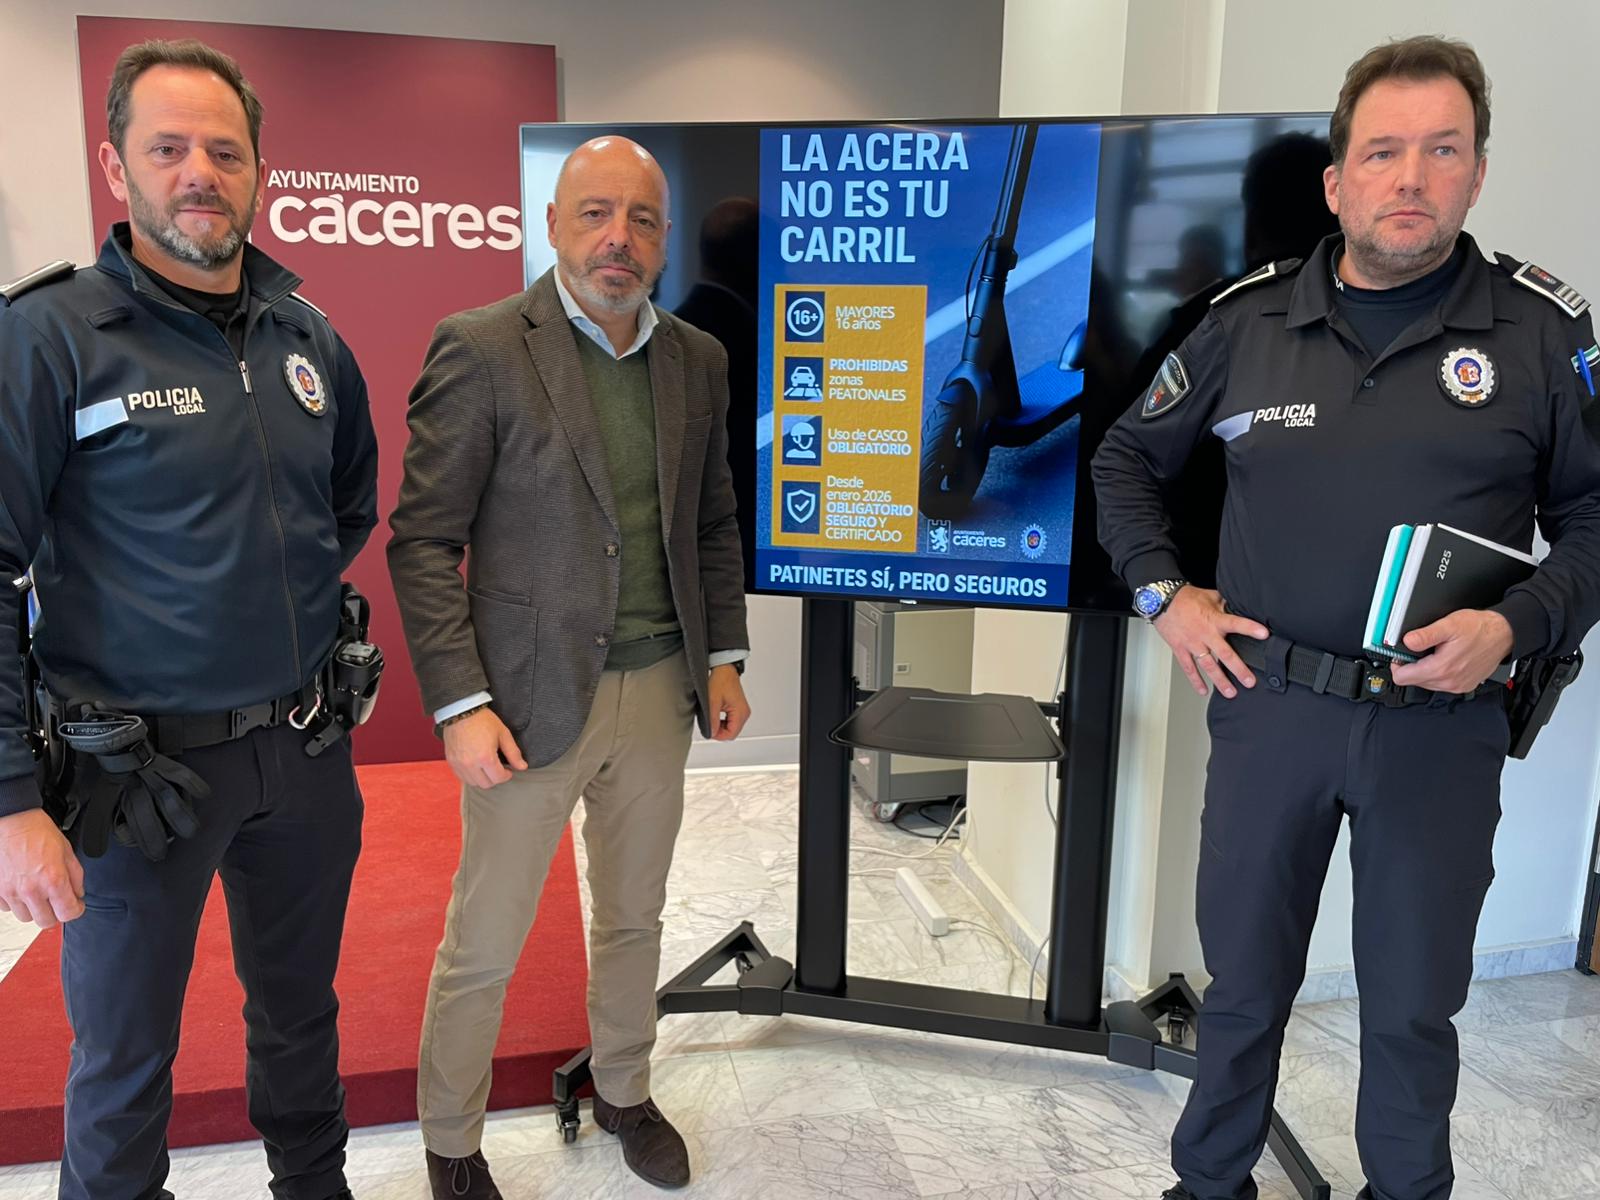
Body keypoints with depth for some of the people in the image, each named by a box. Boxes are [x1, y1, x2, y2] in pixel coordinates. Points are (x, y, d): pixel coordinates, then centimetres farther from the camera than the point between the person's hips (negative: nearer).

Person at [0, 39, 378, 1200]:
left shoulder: (311, 340, 4)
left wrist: (291, 604, 7)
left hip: (306, 746, 5)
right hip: (141, 764, -4)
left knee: (301, 1006, 23)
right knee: (125, 1055, 13)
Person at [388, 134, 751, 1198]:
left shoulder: (700, 359, 5)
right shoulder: (481, 349, -10)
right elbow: (425, 541, -10)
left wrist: (724, 658, 8)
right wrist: (460, 703, -14)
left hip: (660, 691, 5)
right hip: (533, 698, -4)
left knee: (635, 920, 21)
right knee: (484, 948, 9)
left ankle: (623, 1091, 44)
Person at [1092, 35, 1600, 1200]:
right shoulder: (1250, 319, 2)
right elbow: (1129, 458, 13)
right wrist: (1162, 591, 2)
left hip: (1439, 724, -1)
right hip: (1266, 703, 1)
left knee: (1415, 1003, 15)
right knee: (1244, 979, 16)